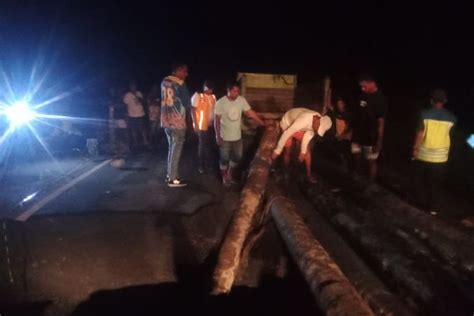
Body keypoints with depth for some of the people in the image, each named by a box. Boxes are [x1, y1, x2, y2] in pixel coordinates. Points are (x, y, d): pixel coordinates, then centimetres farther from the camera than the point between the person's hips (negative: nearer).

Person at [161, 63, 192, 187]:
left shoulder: (164, 81, 9)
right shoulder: (179, 84, -15)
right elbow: (187, 103, -12)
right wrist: (190, 106, 9)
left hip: (166, 120, 8)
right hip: (177, 122, -8)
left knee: (171, 148, 18)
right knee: (176, 149, 0)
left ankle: (169, 174, 26)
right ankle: (173, 179, 7)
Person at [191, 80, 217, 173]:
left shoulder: (213, 97, 10)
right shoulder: (198, 96, -7)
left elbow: (214, 109, 11)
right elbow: (193, 110, -9)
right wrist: (195, 124, -14)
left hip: (211, 124, 5)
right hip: (202, 125, -5)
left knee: (208, 144, 11)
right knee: (202, 145, 0)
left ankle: (208, 164, 22)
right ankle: (201, 165, 11)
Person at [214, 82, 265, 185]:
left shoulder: (242, 100, -5)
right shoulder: (220, 102, -14)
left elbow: (251, 114, -1)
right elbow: (217, 120, -11)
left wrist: (263, 124, -6)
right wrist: (218, 136, -13)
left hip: (237, 136, 4)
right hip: (225, 137, -4)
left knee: (237, 157, 15)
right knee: (225, 159, 7)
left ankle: (230, 174, 38)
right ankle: (225, 177, 28)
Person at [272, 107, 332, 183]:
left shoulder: (321, 122, -22)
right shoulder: (303, 120, -44)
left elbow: (308, 135, -7)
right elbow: (286, 134, -40)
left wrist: (303, 151, -4)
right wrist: (277, 151, -35)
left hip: (299, 128, 6)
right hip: (287, 124, -5)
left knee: (307, 149, -3)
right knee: (288, 150, -6)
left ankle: (309, 174, 6)